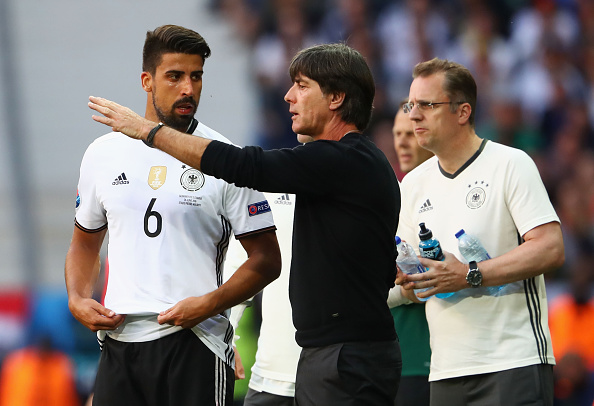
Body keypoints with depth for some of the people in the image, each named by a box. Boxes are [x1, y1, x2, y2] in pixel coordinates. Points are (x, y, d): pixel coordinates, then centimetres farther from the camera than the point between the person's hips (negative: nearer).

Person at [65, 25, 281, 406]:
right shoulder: (104, 154, 9)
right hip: (119, 342, 3)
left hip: (195, 345, -3)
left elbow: (266, 260, -2)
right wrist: (77, 300, 3)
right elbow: (85, 243, 22)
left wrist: (209, 304, -16)